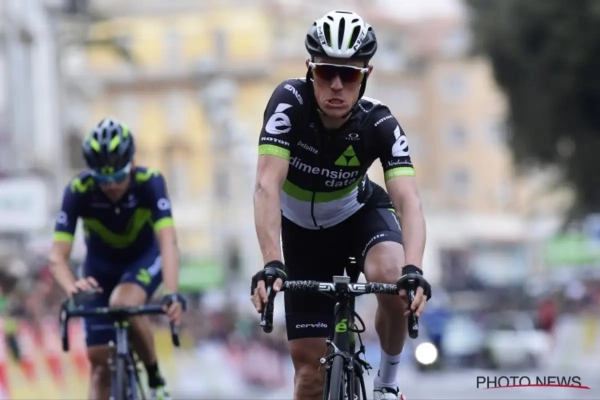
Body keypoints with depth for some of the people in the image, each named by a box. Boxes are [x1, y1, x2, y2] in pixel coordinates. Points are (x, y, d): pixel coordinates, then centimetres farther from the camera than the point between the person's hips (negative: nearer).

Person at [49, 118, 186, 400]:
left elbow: (168, 243, -42)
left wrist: (172, 294, -58)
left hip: (144, 258, -2)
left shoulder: (150, 183, -32)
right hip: (101, 264, 2)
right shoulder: (78, 191, -30)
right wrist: (72, 287, -56)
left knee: (123, 304, -33)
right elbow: (57, 256, -34)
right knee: (99, 360, -3)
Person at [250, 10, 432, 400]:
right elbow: (267, 185, -40)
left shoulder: (379, 124, -28)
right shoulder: (290, 102, -31)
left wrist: (414, 270, -57)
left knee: (391, 276, -33)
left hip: (359, 213, 0)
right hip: (302, 229, 0)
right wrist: (271, 264, -54)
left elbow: (409, 200, -39)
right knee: (310, 364, -5)